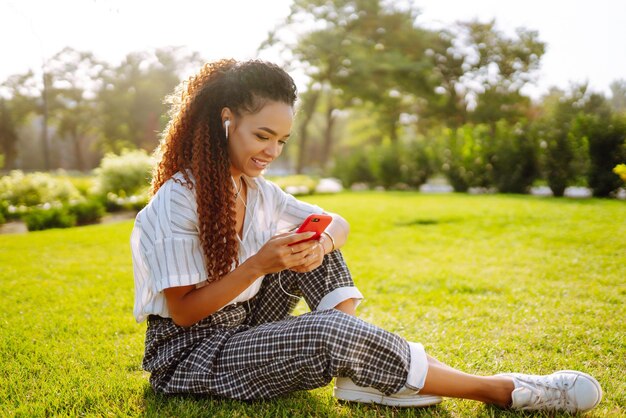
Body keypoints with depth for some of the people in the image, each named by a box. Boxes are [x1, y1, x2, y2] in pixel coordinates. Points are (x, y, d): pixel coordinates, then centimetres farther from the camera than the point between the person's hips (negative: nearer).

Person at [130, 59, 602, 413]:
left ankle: (358, 373, -15)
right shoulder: (177, 200, -19)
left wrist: (321, 243, -17)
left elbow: (338, 224, 7)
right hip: (188, 356, -7)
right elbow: (183, 311, -19)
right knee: (328, 332, -30)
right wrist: (258, 265, -29)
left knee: (312, 245, -6)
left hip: (243, 332, 8)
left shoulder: (258, 191, 3)